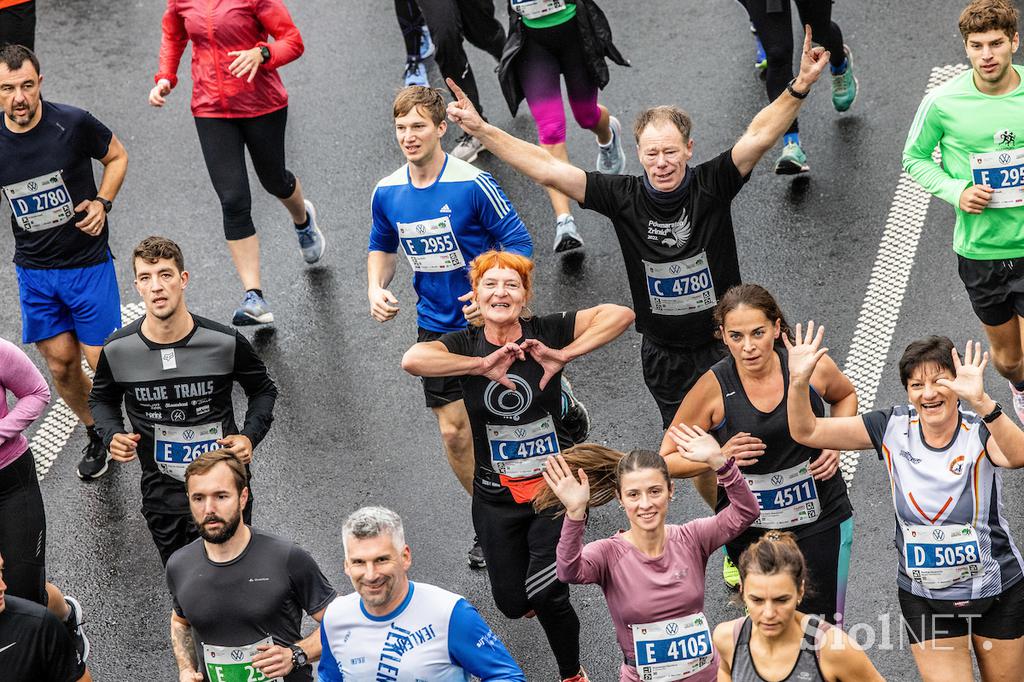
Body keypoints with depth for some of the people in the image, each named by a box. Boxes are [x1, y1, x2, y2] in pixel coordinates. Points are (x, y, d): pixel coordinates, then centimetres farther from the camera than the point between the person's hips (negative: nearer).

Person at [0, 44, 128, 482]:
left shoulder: (74, 124, -16)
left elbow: (116, 156, 3)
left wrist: (102, 203, -11)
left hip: (87, 263, -3)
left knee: (102, 365, -2)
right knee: (61, 364, 8)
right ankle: (96, 435, 32)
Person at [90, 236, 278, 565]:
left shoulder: (225, 343, -15)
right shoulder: (117, 350, -13)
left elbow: (263, 389, 4)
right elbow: (102, 399, 10)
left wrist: (250, 436, -13)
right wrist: (112, 436, -10)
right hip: (161, 497, 1)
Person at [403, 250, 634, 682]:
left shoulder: (546, 332, -9)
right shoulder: (465, 345, -8)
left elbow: (621, 314, -20)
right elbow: (412, 360, -29)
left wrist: (564, 354, -28)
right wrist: (482, 365, -33)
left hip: (556, 485, -2)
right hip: (496, 496, 2)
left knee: (546, 594, -15)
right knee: (511, 603, 9)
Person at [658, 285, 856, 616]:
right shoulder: (713, 388, -17)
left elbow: (845, 395, 12)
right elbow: (668, 460, -8)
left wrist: (835, 445, -4)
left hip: (820, 518, 1)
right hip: (750, 526, -1)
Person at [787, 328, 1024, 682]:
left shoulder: (978, 430, -19)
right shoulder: (893, 427, -9)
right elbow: (807, 431, -6)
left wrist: (980, 401, -59)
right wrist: (798, 382, -26)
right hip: (924, 597, 2)